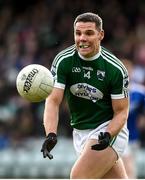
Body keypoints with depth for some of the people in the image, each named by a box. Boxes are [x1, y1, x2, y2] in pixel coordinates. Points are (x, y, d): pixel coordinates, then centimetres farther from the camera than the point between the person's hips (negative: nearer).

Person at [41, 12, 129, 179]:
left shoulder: (116, 69, -16)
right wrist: (51, 135, -32)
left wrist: (108, 135, -29)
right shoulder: (63, 60, -10)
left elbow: (121, 111, -9)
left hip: (109, 129, -4)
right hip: (80, 132, 4)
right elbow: (53, 100, -16)